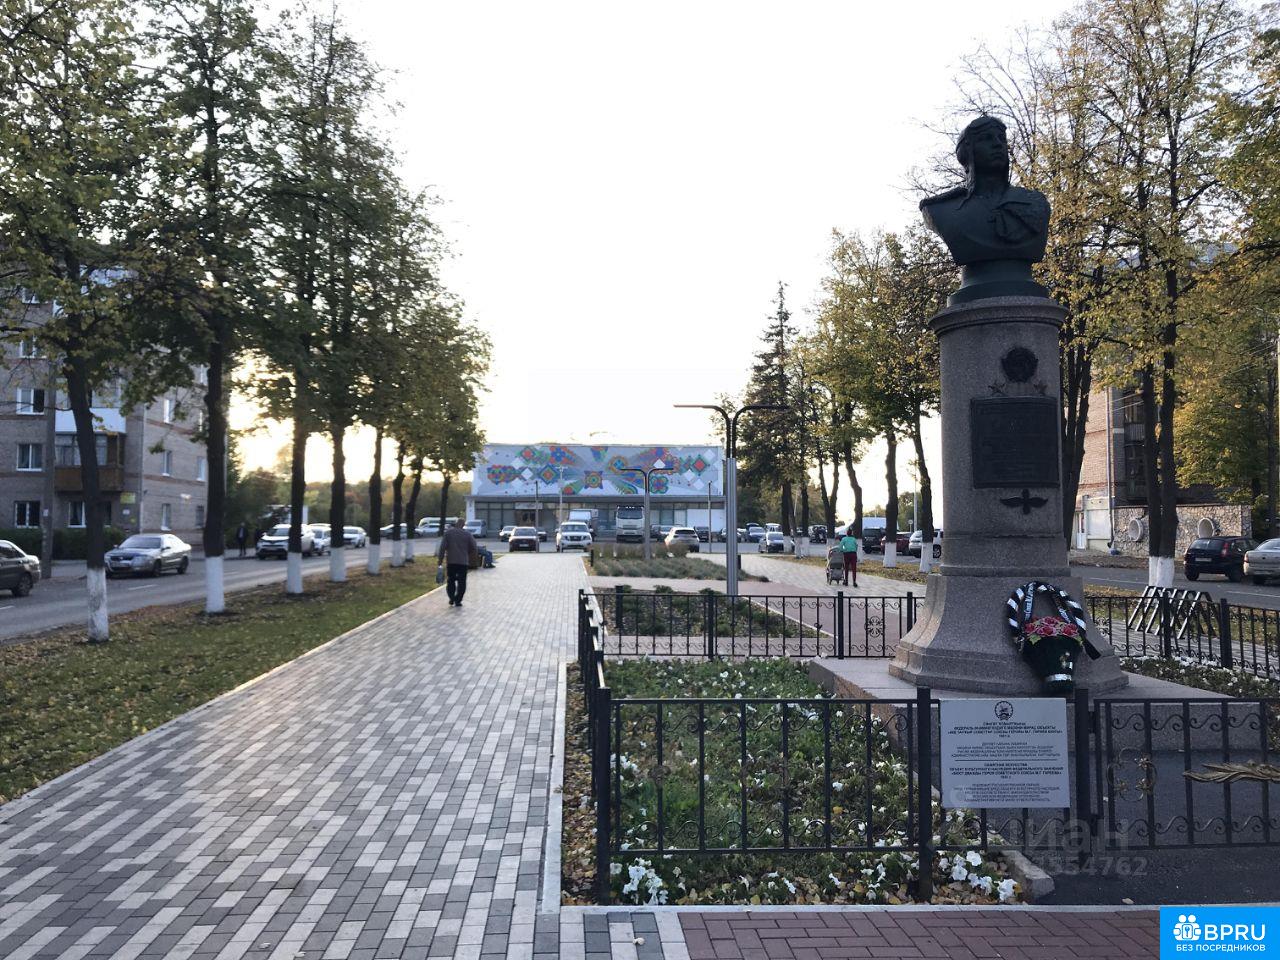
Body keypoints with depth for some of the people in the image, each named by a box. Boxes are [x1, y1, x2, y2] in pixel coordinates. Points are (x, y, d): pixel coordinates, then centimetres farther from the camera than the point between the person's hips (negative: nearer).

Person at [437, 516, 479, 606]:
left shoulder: (448, 532, -1)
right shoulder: (467, 534, -1)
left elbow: (442, 547, -6)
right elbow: (474, 547, 0)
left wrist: (440, 558, -1)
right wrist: (473, 555, 18)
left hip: (450, 561, 1)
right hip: (463, 561, -1)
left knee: (451, 580, 15)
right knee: (461, 582, 5)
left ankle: (451, 599, 10)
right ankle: (458, 601, 2)